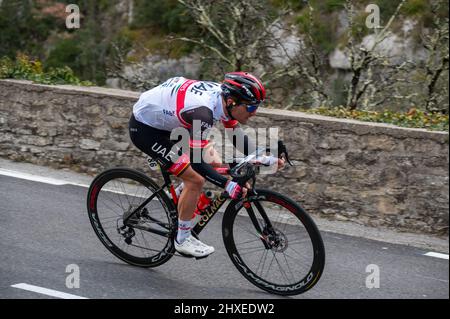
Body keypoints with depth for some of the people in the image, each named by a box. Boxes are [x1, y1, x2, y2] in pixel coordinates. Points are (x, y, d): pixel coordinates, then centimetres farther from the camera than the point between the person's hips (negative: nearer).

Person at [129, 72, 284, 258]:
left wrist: (265, 159, -4)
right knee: (195, 180, -14)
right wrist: (228, 185, -41)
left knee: (215, 164, 5)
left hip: (166, 122, 9)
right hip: (144, 128, -9)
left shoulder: (224, 96, -9)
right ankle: (183, 240, 2)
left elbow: (237, 136, 5)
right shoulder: (203, 112, -35)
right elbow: (196, 160, -35)